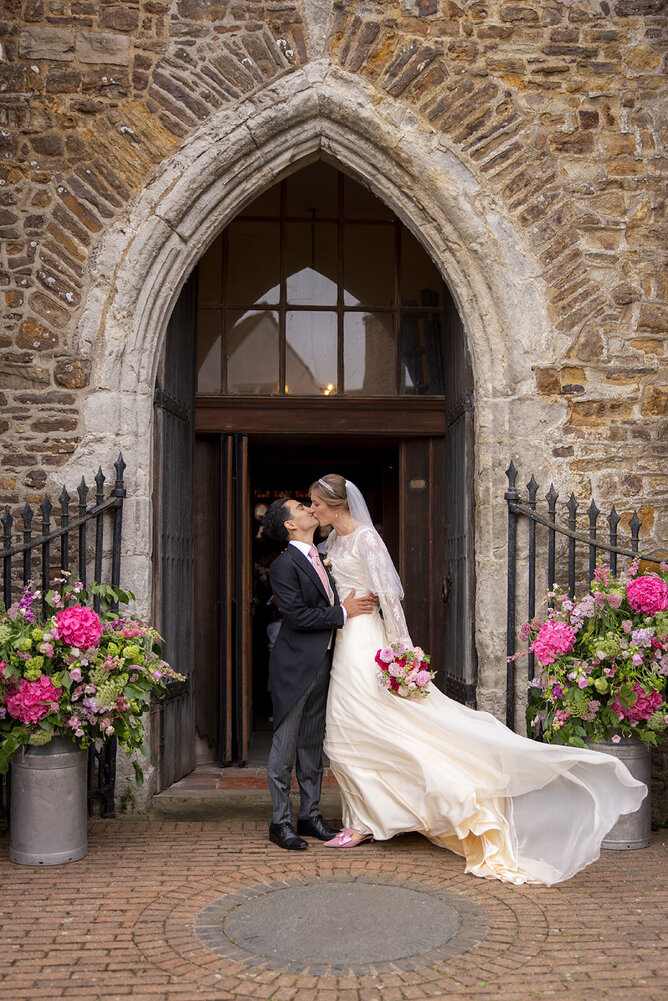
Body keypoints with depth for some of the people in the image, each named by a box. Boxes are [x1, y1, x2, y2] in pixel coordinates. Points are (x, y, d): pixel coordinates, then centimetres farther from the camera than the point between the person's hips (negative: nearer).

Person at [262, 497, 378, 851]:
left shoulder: (319, 556, 14)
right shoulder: (283, 565, -12)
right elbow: (298, 615, -19)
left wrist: (362, 602, 2)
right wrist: (342, 612, -13)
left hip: (321, 662, 8)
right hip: (295, 665, -8)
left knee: (312, 744, 13)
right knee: (285, 744, 0)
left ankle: (310, 815, 22)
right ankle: (281, 822, 8)